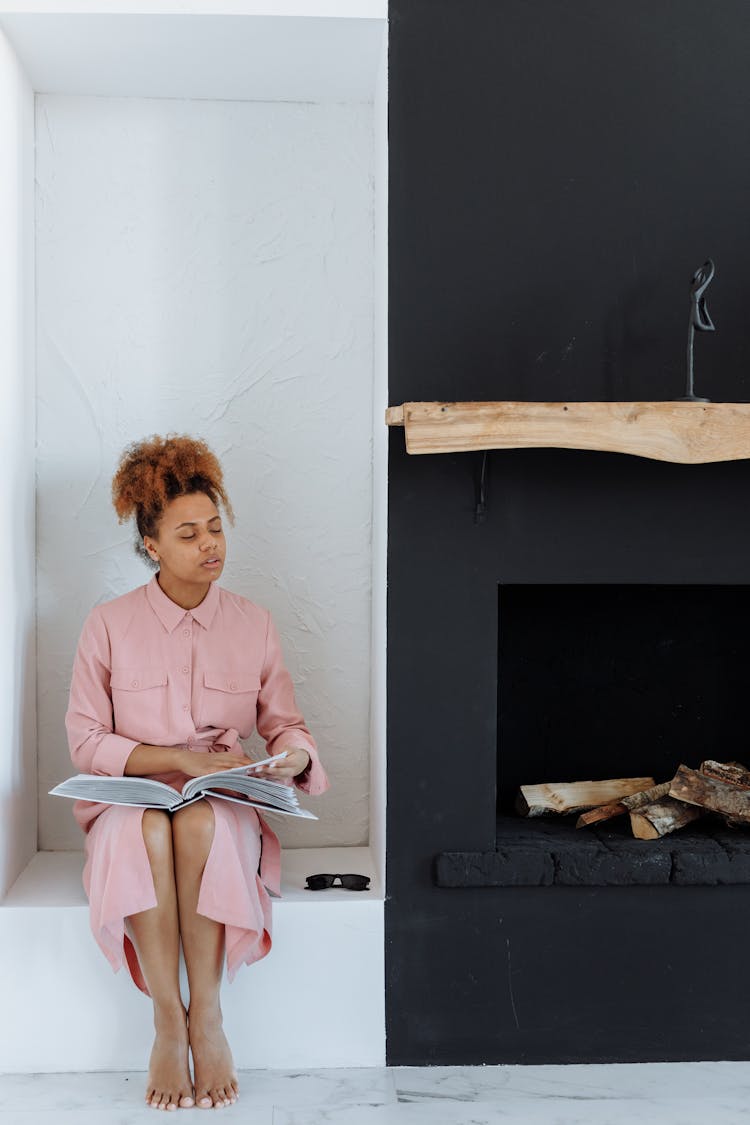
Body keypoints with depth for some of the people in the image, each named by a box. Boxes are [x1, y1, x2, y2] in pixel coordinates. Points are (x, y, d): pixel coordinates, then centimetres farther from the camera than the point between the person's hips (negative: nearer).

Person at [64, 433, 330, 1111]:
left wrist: (293, 758, -15)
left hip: (223, 808, 1)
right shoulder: (109, 624, 1)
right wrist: (182, 758, -15)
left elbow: (288, 726, 11)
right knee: (145, 828, -37)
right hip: (129, 803, 0)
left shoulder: (253, 625, 7)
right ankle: (168, 1023, -26)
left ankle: (207, 1017, -25)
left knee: (199, 821, -36)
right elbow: (86, 742, -2)